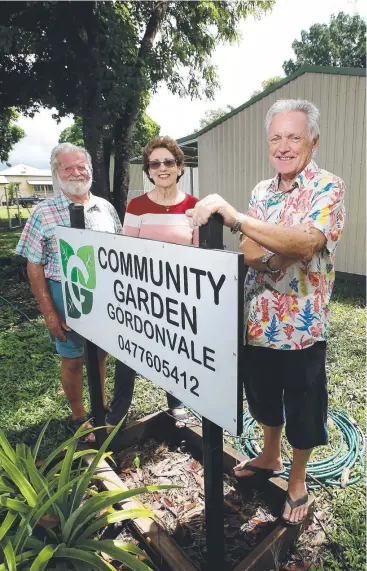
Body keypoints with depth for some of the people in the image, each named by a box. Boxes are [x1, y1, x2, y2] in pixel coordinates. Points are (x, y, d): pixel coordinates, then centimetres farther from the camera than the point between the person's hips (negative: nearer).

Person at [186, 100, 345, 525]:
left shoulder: (328, 188, -11)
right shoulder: (261, 191, 6)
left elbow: (306, 243, -30)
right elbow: (248, 253, -2)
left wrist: (234, 217, -35)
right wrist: (287, 250, -22)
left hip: (302, 326, -5)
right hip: (258, 321, 5)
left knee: (303, 409, 14)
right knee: (264, 398, 23)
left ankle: (297, 480, 39)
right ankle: (269, 457, 49)